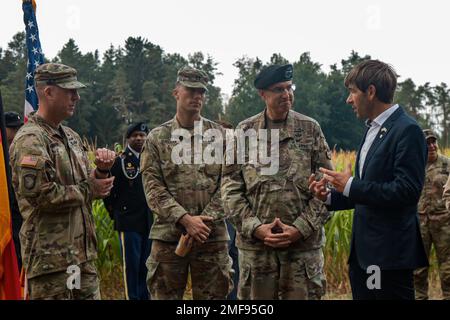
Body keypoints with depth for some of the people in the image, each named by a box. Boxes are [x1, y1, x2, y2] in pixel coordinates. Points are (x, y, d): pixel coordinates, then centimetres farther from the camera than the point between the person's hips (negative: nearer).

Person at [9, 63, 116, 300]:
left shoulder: (71, 137, 15)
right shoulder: (30, 140, -13)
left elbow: (89, 184, 19)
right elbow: (40, 195, -22)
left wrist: (102, 170, -2)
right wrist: (88, 190, -11)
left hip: (83, 253, 8)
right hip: (50, 256, -8)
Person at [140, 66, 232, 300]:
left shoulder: (220, 136, 6)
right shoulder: (157, 138, 4)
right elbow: (153, 188, -4)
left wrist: (204, 221, -11)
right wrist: (185, 219, -15)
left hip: (212, 235, 1)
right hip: (168, 235, 0)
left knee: (213, 295, 8)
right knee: (164, 295, 6)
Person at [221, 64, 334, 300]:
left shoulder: (310, 129, 3)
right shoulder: (244, 131, 4)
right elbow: (230, 185, 2)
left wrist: (301, 229, -9)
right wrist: (255, 227, -9)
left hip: (304, 243, 0)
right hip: (255, 243, 1)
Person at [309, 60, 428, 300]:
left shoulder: (406, 130, -13)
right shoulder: (373, 129, 15)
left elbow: (407, 190, -22)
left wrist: (351, 186, -17)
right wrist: (330, 197, 6)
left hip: (390, 253, -9)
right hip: (363, 251, 9)